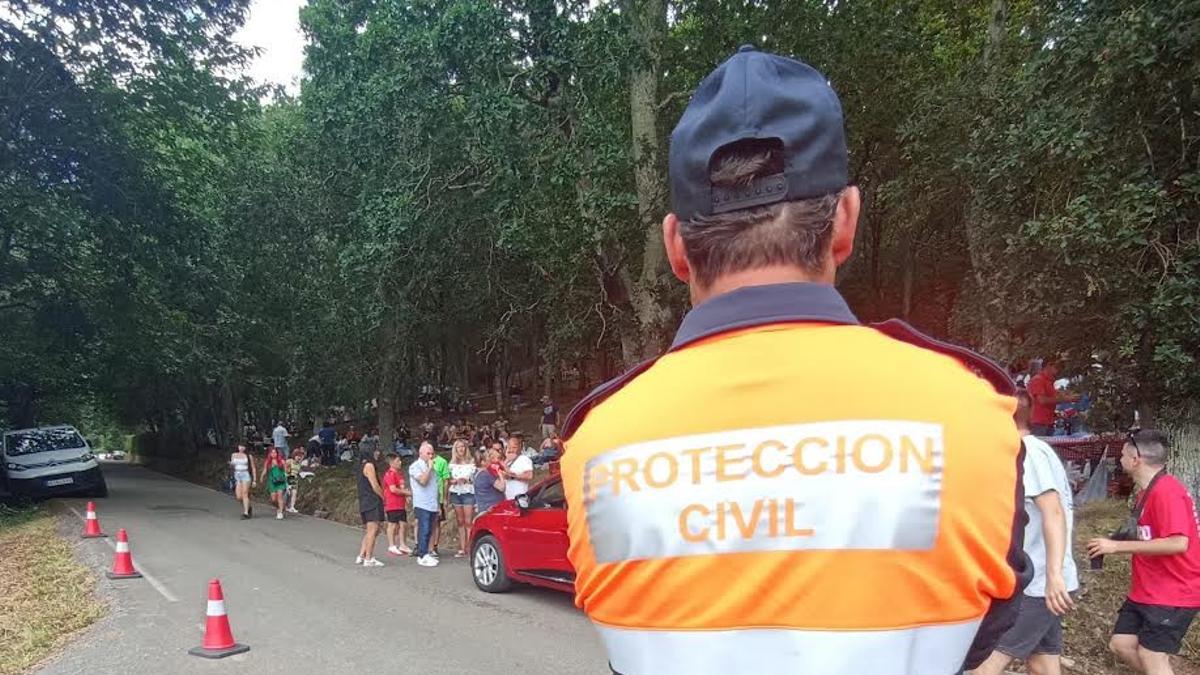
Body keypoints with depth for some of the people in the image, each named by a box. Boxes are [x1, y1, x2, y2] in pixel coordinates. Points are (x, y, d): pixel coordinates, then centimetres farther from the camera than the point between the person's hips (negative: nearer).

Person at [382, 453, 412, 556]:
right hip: (392, 505, -9)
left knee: (403, 524, 10)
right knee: (393, 524, -1)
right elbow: (393, 489, -21)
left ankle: (402, 545, 19)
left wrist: (405, 491, 9)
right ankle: (392, 546, 6)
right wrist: (405, 492, -13)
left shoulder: (399, 474, 16)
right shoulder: (390, 474, -14)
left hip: (400, 504, 9)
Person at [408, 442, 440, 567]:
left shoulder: (430, 466, 20)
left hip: (432, 505, 7)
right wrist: (429, 468, -9)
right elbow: (423, 481, -19)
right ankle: (423, 556, -8)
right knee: (424, 531, -10)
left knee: (428, 532, 7)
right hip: (422, 505, -7)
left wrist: (437, 505, 18)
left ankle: (424, 554, 12)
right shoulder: (415, 466, -4)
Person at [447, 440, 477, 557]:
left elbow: (476, 478, 3)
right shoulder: (452, 464, 11)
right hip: (456, 493, 3)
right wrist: (455, 481, -9)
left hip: (468, 493, -3)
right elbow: (449, 480, 11)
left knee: (468, 522, -7)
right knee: (460, 522, 5)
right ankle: (462, 549, 8)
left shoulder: (471, 463, 3)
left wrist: (468, 480, -14)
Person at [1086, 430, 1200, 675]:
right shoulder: (1148, 491, 12)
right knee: (1120, 645, 9)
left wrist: (1117, 546, -25)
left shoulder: (1167, 491, -21)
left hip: (1172, 593, -10)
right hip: (1147, 590, 10)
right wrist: (1115, 545, 6)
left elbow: (1178, 543, -29)